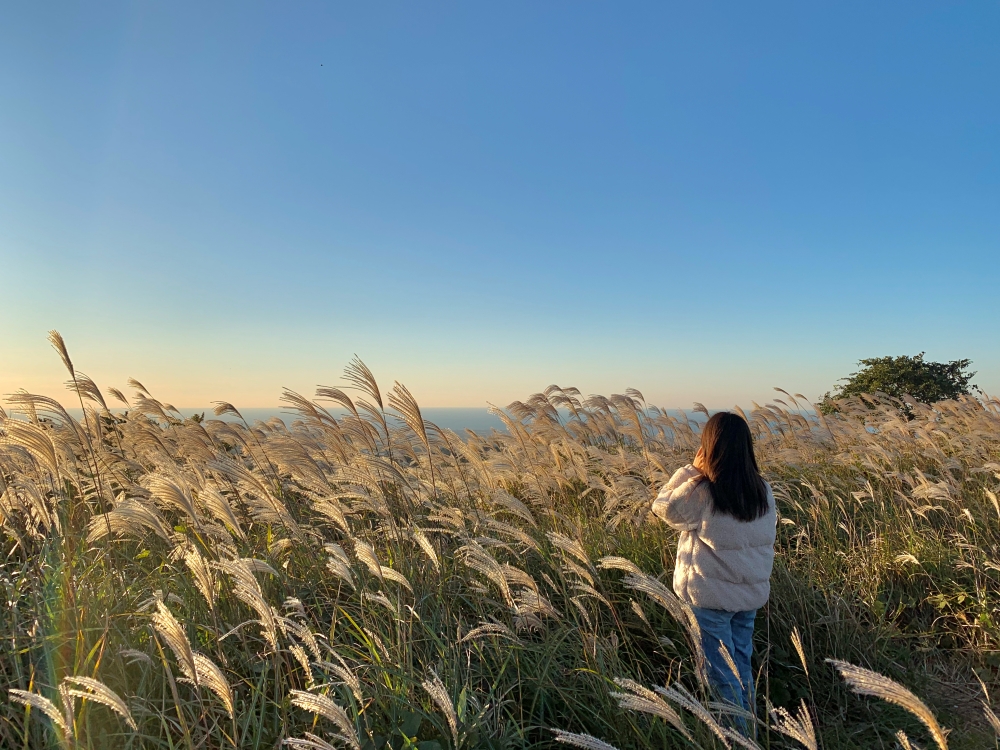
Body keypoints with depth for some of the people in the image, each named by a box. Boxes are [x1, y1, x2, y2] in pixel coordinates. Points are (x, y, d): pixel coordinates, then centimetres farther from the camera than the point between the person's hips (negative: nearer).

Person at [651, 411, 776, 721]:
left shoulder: (699, 490, -22)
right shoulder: (763, 490, -4)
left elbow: (663, 507, -4)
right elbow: (767, 537, 8)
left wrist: (691, 469, -6)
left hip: (711, 595, -6)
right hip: (752, 593, 6)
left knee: (721, 673, 7)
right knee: (742, 667, 22)